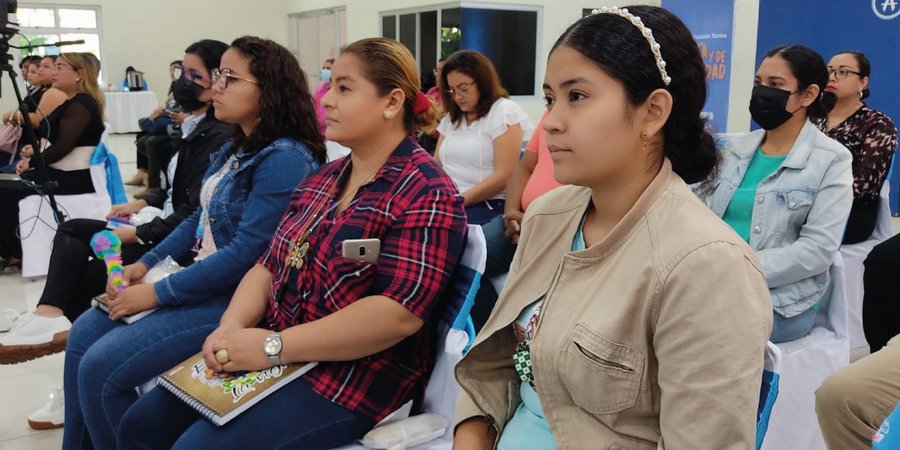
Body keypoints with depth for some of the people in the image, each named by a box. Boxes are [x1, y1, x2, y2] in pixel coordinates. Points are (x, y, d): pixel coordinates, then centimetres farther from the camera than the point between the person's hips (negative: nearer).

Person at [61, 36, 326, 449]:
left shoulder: (284, 159, -22)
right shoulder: (236, 148, 10)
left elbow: (246, 254, -25)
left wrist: (157, 292, -19)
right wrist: (145, 264, 7)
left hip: (238, 299, -10)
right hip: (198, 280, 10)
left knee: (101, 367, -13)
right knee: (84, 334, 11)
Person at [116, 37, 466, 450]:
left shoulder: (427, 195, -15)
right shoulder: (322, 180, 13)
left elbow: (399, 313, -24)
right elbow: (270, 266, 11)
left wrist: (274, 346, -23)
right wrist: (231, 328, -9)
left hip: (355, 377, -8)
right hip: (274, 351, 8)